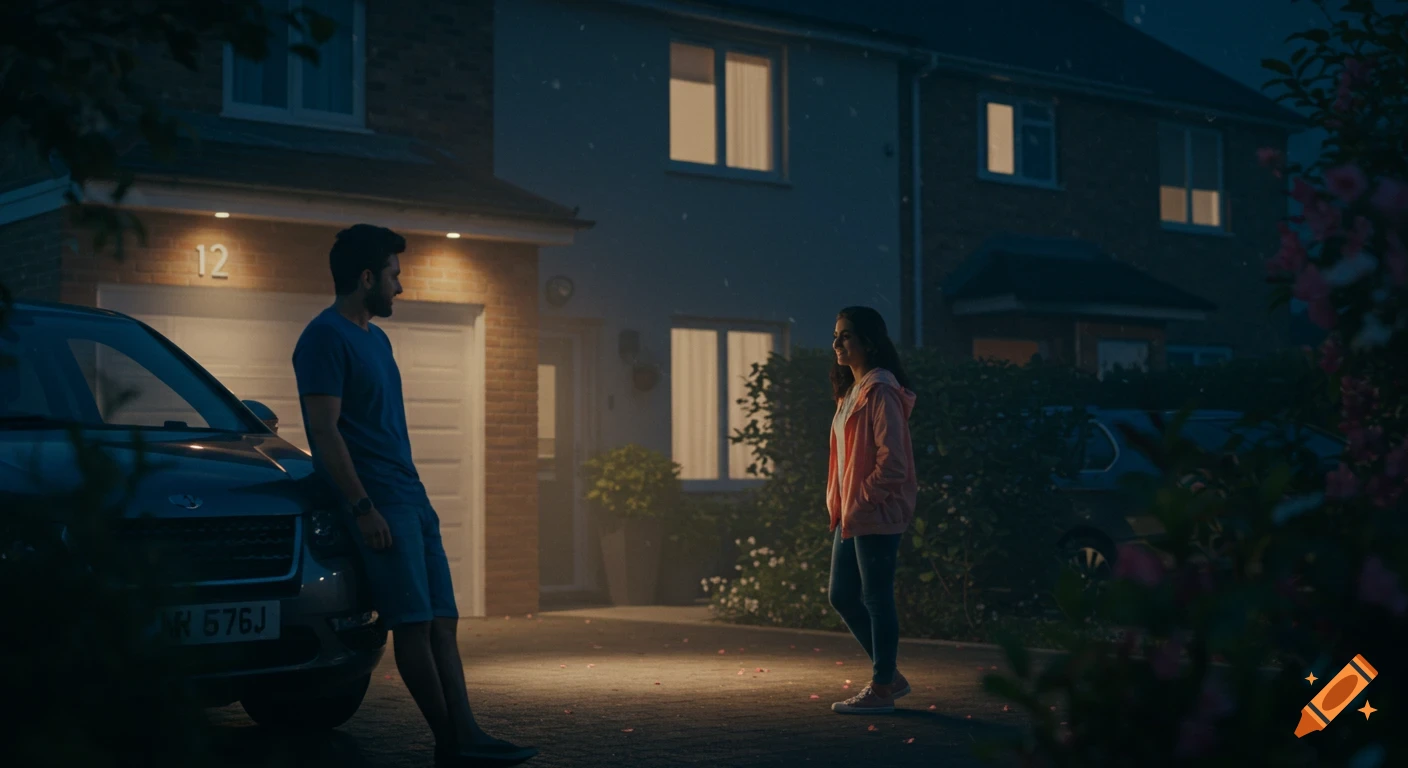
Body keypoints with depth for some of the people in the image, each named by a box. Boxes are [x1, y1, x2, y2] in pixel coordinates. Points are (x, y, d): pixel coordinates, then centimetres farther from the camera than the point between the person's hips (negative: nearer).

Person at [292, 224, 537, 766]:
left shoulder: (376, 338, 20)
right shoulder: (326, 337, -9)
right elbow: (325, 430, -16)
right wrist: (362, 507, -20)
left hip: (411, 498, 9)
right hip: (378, 503, -9)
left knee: (442, 621, 2)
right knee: (414, 621, -8)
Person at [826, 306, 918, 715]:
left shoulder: (881, 391, -14)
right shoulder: (851, 390, 15)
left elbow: (892, 462, -20)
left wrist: (859, 500, -17)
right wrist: (839, 502, 12)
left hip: (877, 514, -10)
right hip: (851, 514, 10)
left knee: (876, 600, -2)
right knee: (842, 595, 13)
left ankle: (881, 690, 8)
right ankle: (889, 676, 24)